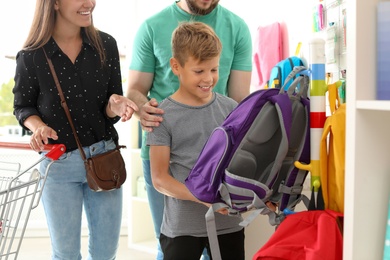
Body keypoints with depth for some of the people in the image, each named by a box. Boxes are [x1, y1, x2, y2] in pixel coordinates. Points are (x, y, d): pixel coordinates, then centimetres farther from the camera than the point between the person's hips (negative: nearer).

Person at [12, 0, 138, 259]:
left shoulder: (106, 45, -5)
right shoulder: (32, 56, -12)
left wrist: (116, 106, -23)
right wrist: (38, 127, -18)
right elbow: (23, 106, 2)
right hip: (58, 163, -2)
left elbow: (110, 108, 0)